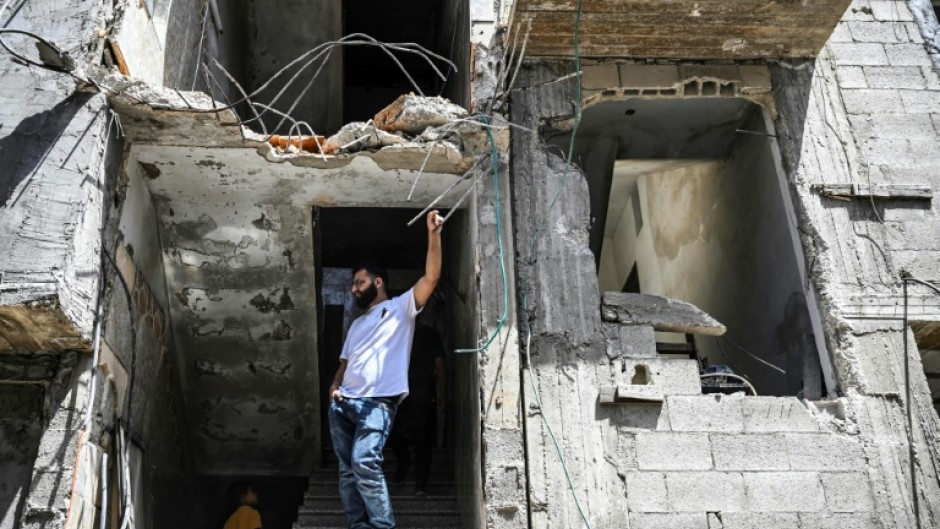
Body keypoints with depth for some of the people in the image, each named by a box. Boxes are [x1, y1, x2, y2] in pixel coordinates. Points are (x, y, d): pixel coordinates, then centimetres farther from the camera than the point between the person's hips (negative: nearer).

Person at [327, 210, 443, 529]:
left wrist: (433, 235, -14)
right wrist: (334, 387, 8)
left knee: (364, 462, -24)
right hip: (343, 404, 8)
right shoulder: (357, 324, 29)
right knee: (347, 468, 4)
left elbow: (431, 277, -7)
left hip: (377, 403, -8)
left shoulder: (401, 307, 7)